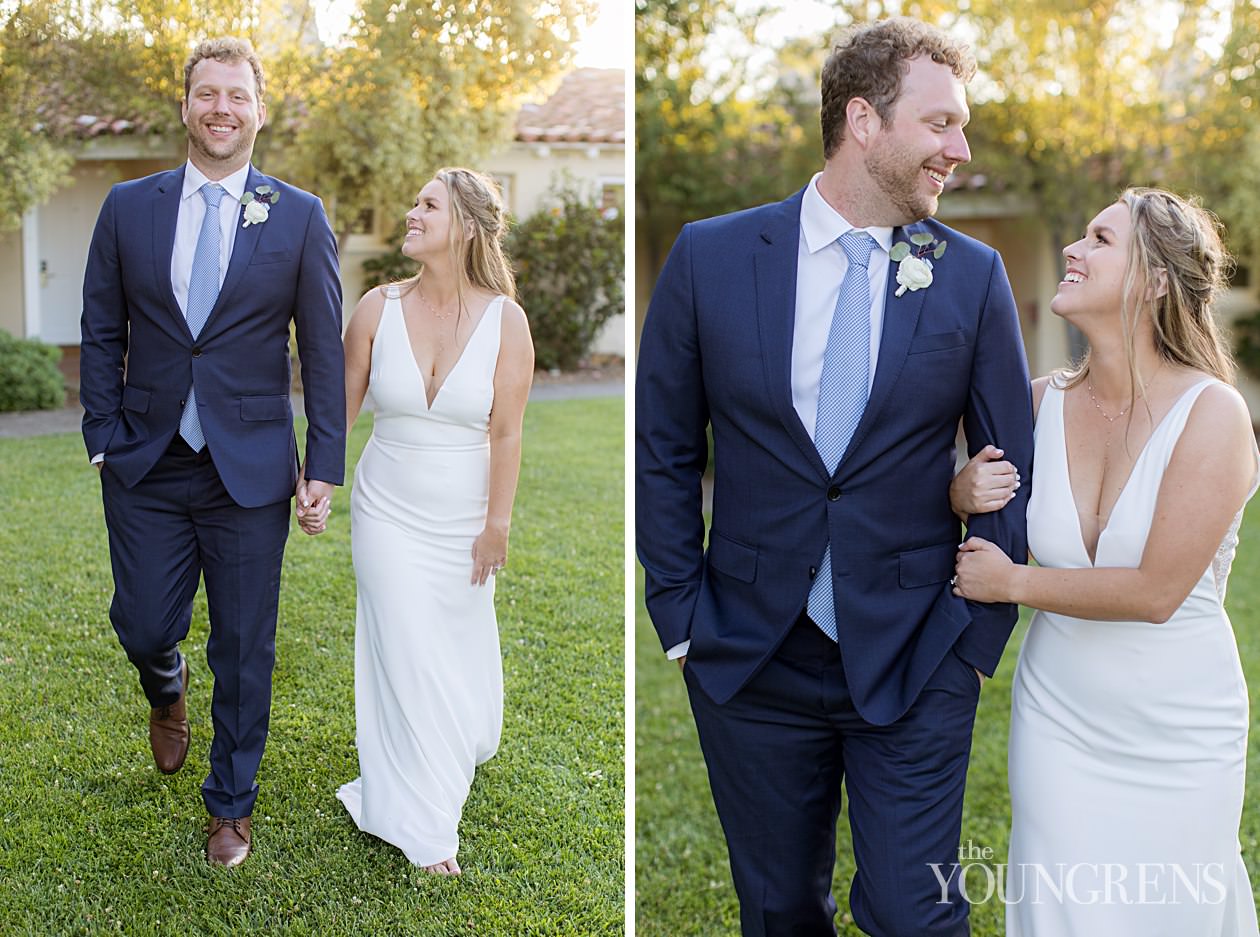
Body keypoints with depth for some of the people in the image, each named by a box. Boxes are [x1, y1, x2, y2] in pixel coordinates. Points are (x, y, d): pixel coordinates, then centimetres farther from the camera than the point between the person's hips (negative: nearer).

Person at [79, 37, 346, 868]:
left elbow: (324, 350, -1)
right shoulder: (128, 208, 3)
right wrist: (104, 437, -2)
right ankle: (168, 689, 47)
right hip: (147, 469, 2)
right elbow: (102, 333, 7)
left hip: (251, 471, -1)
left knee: (244, 651, 7)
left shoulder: (300, 217, -2)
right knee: (143, 627, 8)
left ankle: (232, 805, 27)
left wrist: (325, 463, -4)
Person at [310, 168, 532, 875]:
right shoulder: (378, 308, -8)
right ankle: (425, 827, 14)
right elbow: (341, 408, 1)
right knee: (406, 658, 2)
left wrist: (497, 525, -9)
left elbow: (506, 433, -10)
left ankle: (462, 748, 48)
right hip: (389, 514, 0)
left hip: (464, 519, 0)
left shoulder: (504, 319, -12)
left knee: (460, 650, 14)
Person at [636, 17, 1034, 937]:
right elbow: (663, 451, 2)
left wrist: (977, 632, -3)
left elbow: (1013, 470, 3)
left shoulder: (973, 276, -2)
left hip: (916, 670, 0)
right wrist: (682, 617, -2)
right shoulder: (711, 256, -3)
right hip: (749, 661, 1)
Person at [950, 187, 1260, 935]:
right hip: (1059, 721, 3)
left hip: (1179, 734, -3)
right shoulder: (1044, 403, -4)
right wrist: (966, 493, -8)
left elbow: (1156, 591, -21)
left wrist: (1010, 583, -13)